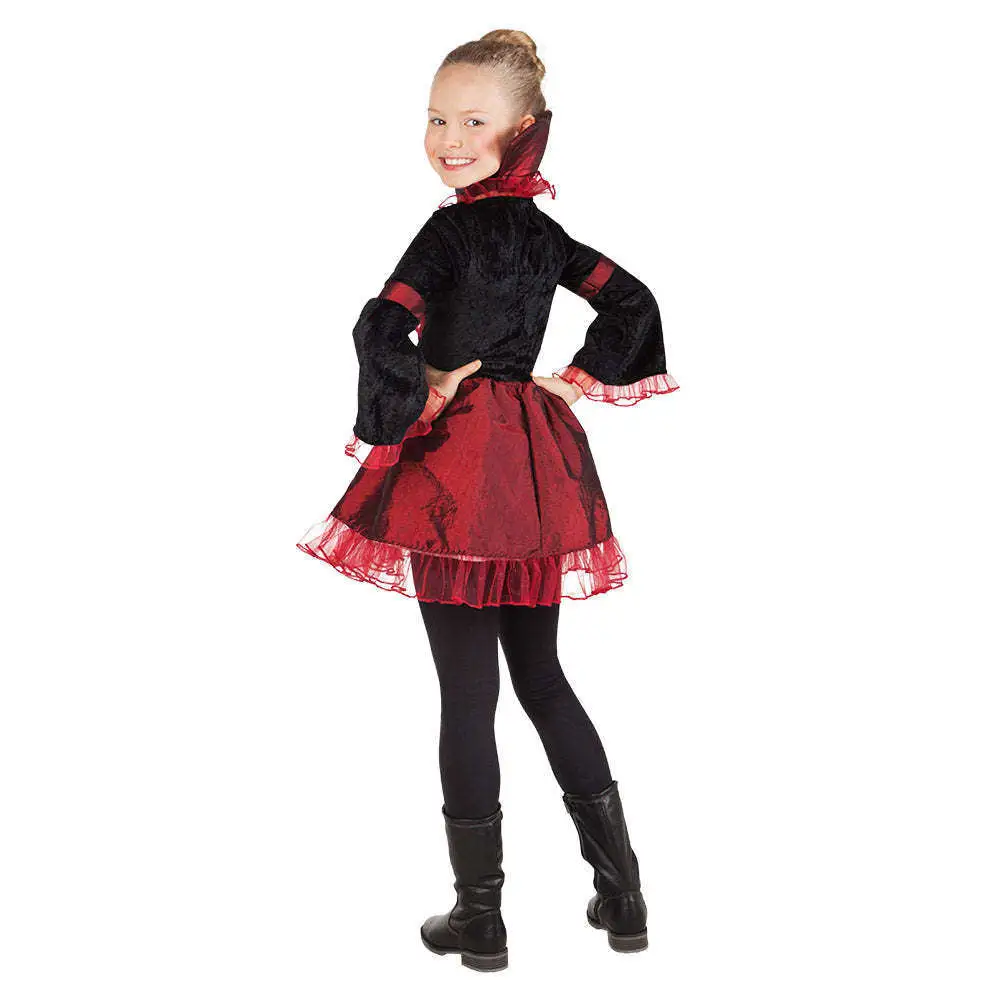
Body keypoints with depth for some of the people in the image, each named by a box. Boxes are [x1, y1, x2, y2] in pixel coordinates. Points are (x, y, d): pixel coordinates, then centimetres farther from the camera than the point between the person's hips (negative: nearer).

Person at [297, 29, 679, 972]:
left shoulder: (452, 228, -13)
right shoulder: (541, 229, 8)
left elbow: (380, 330, -25)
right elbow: (633, 304, 9)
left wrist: (416, 404, -10)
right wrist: (572, 383, 8)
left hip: (458, 470, -7)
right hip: (541, 463, 7)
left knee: (467, 690, 2)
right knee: (541, 674, 16)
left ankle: (480, 917, 12)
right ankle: (621, 892, 21)